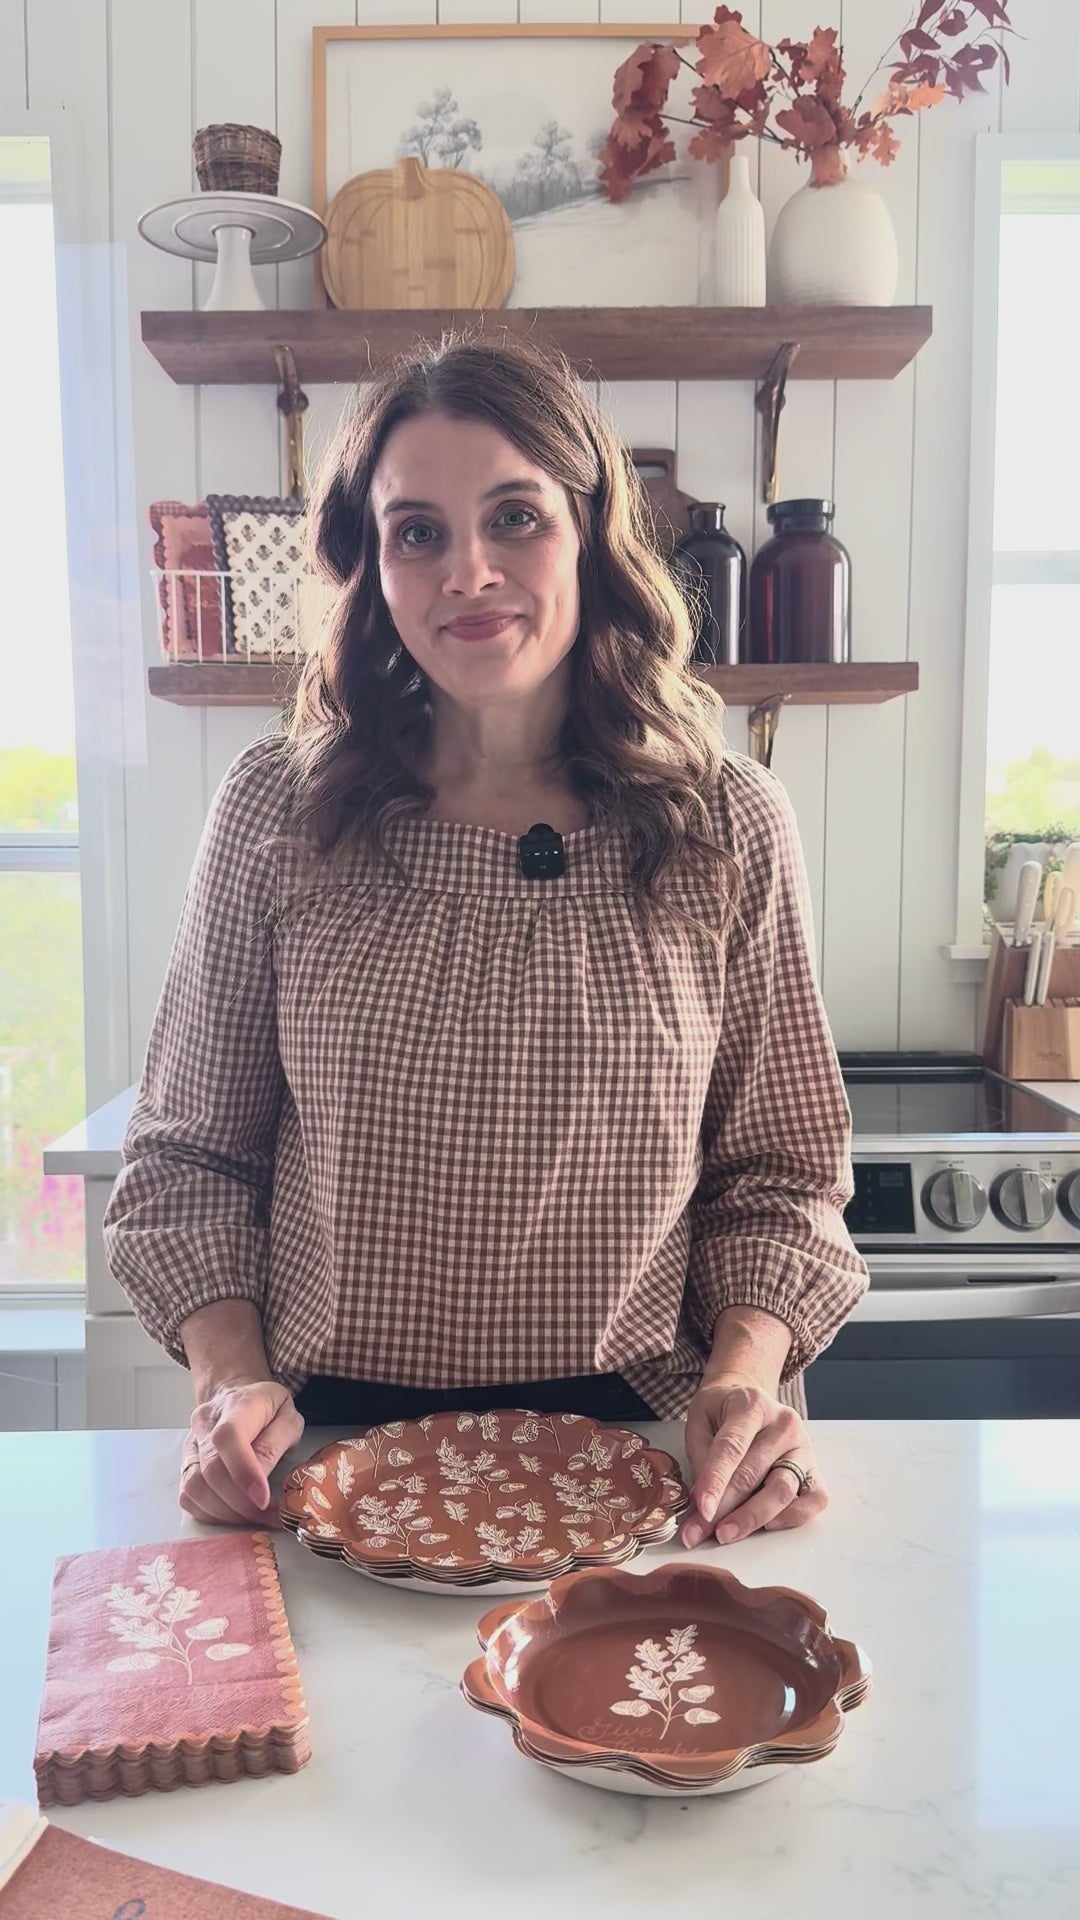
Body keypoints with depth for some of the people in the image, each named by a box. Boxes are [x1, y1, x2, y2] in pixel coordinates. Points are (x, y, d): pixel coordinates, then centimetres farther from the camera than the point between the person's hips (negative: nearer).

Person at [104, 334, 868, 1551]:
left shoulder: (729, 828, -2)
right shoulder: (275, 813, -2)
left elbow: (780, 1176, 5)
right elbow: (186, 1153, 6)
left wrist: (745, 1373, -11)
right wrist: (232, 1378, -8)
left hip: (628, 1442, 0)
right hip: (332, 1442, 1)